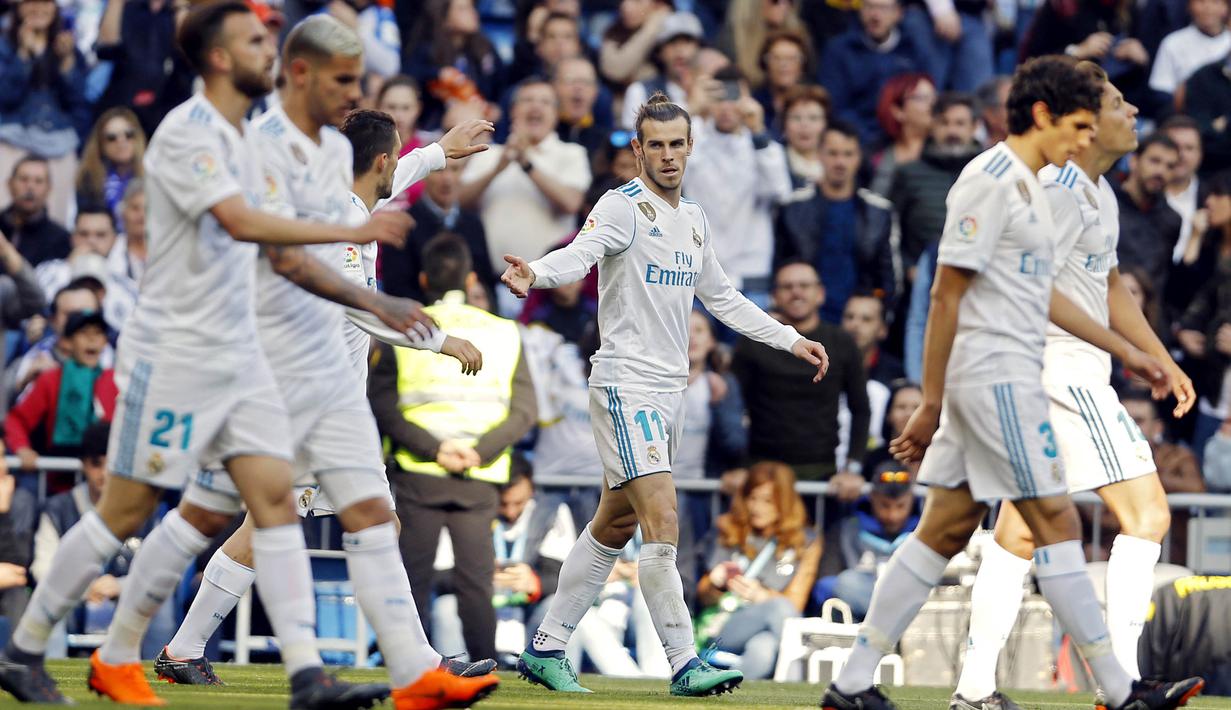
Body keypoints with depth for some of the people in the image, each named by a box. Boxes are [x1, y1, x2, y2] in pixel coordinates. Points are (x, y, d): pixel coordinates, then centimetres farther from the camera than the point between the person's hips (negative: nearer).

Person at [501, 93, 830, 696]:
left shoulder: (693, 221, 15)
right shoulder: (623, 207, -9)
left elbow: (723, 299, 27)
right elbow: (581, 252, -29)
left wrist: (792, 340, 26)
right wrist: (535, 274, -50)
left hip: (668, 391, 8)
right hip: (625, 386, -8)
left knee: (613, 526, 12)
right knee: (662, 524, -16)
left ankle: (546, 649, 20)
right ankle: (684, 664, -15)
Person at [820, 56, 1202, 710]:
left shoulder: (1026, 185, 18)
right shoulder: (990, 181, -13)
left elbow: (1041, 294, 28)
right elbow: (946, 294, -15)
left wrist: (1124, 350, 29)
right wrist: (930, 405, -17)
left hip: (1009, 380, 10)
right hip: (995, 378, -10)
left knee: (946, 529, 8)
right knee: (1056, 521, -7)